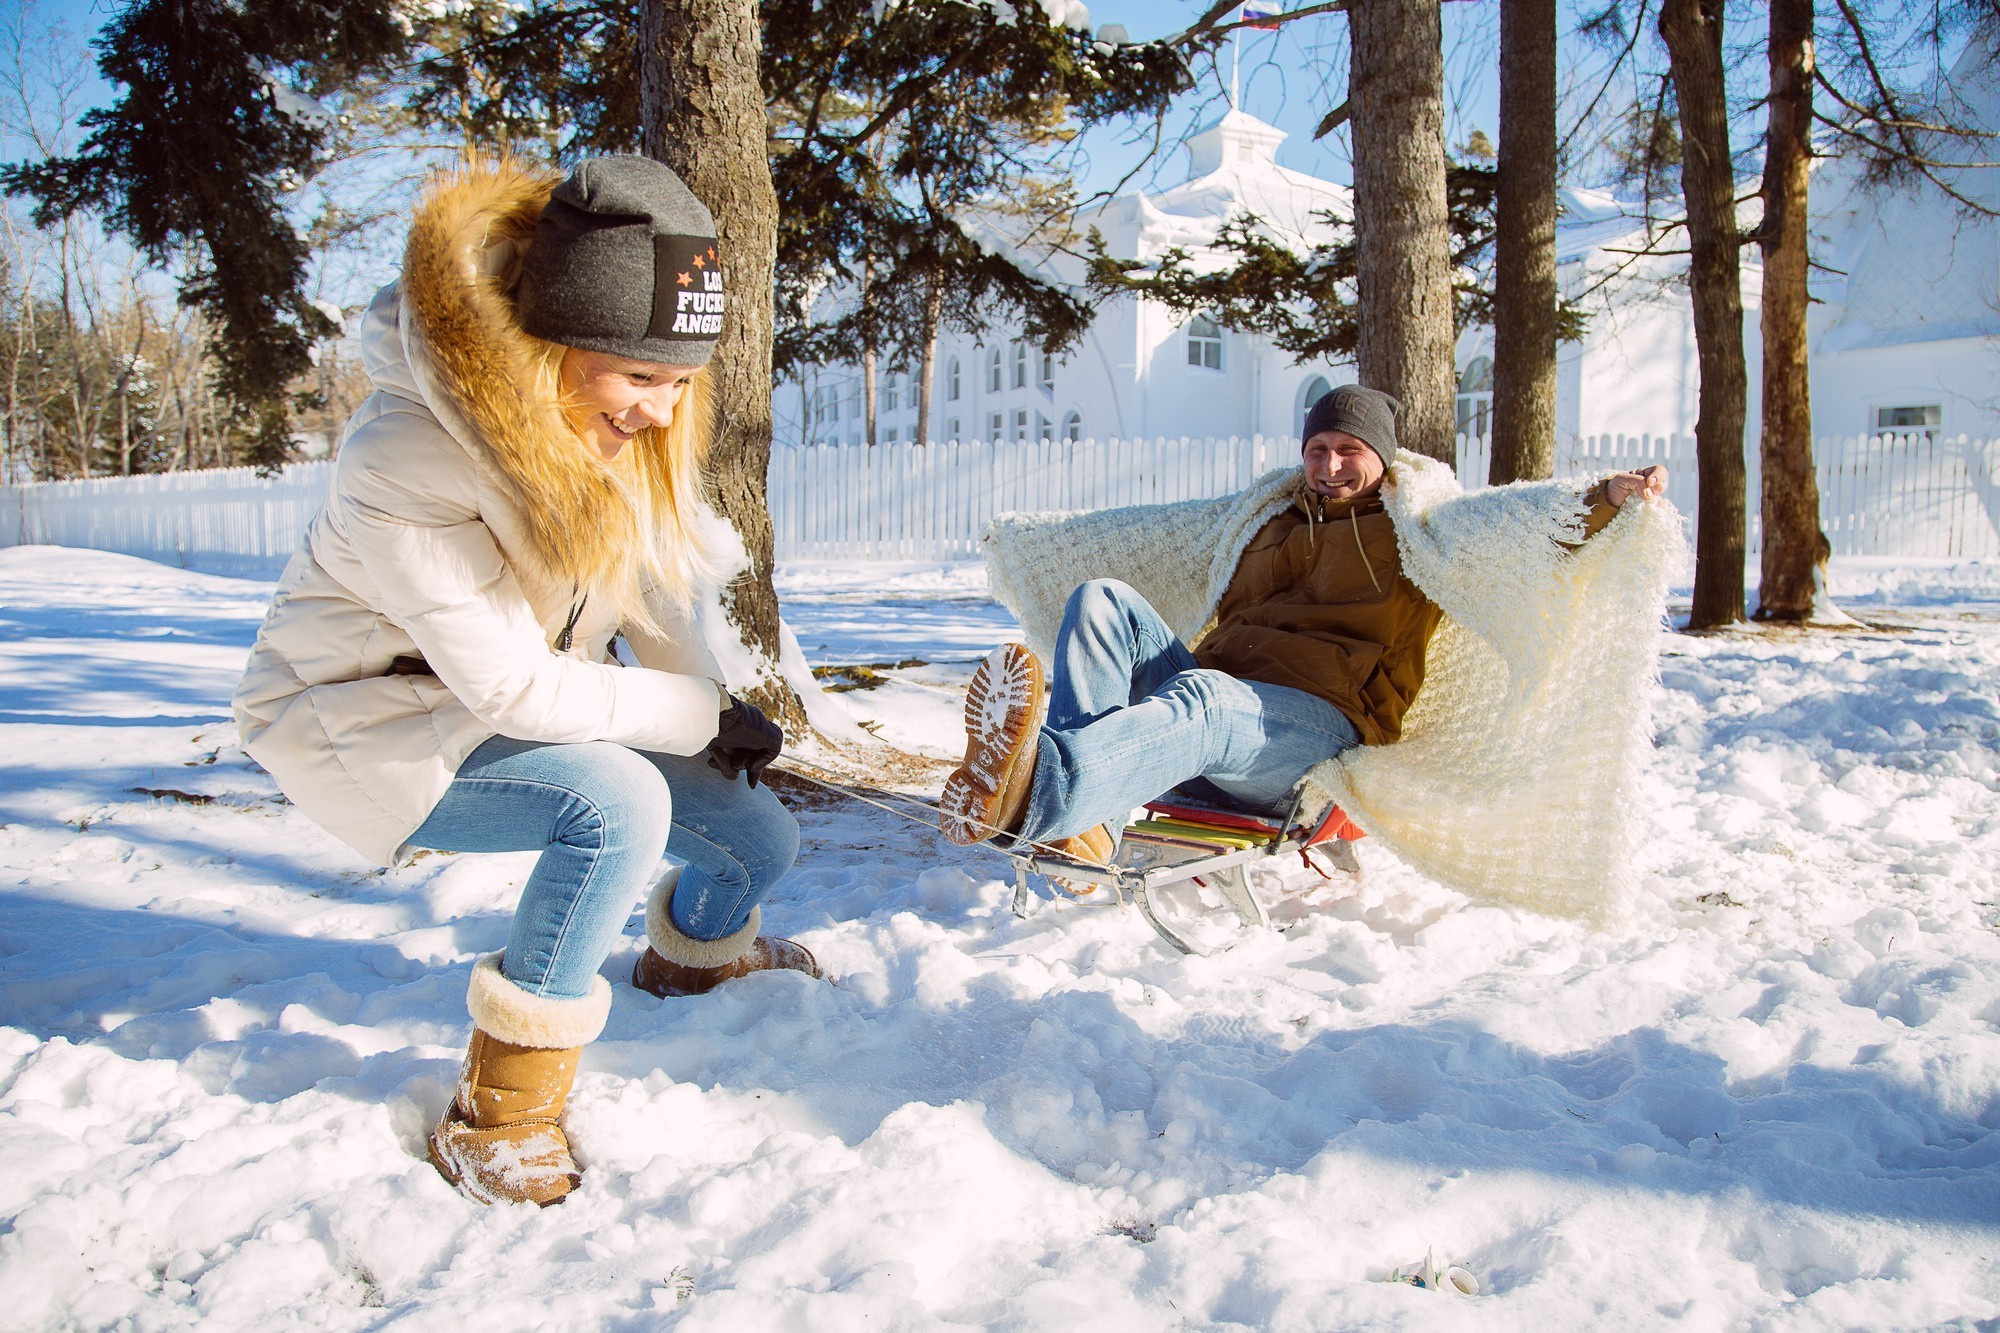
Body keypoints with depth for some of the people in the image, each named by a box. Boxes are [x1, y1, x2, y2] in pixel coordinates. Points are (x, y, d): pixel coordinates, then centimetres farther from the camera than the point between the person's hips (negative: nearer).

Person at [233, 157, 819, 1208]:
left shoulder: (604, 418, -10)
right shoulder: (410, 462, -33)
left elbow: (644, 572, 6)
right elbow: (513, 688, -30)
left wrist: (708, 696, -7)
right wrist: (703, 716, -21)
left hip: (523, 696, 7)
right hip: (374, 717, -7)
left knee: (759, 841, 1)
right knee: (618, 799, -34)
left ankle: (691, 949, 39)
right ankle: (497, 1119, -17)